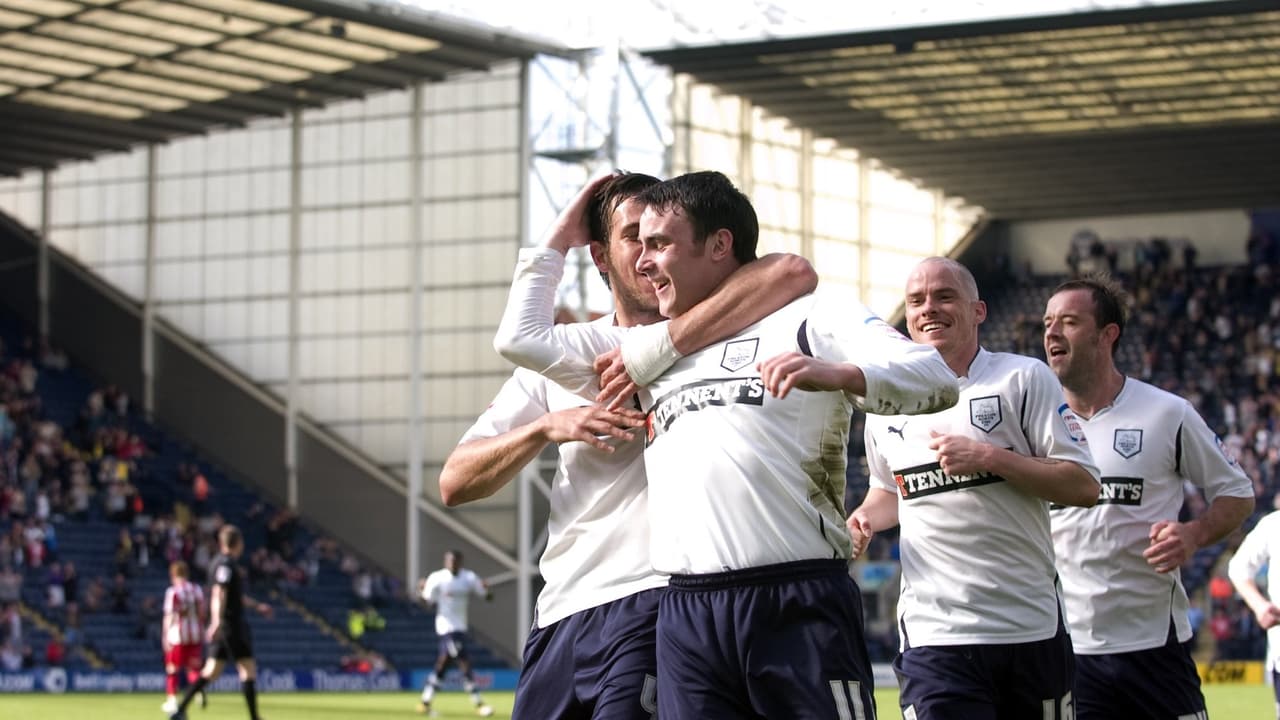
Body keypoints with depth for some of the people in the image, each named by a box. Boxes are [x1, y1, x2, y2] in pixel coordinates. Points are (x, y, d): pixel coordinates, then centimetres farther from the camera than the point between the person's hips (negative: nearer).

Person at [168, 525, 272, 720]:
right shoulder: (226, 564, -12)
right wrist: (217, 621, -32)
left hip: (223, 626, 9)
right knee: (248, 669, -3)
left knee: (211, 671, 7)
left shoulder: (222, 562, 18)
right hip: (232, 623, -9)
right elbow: (219, 594, -24)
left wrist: (257, 605, 39)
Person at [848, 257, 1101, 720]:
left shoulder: (1024, 378, 0)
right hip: (935, 639, 1)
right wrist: (862, 522, 7)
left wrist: (989, 457, -15)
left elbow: (1084, 487, -6)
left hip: (1032, 630, -1)